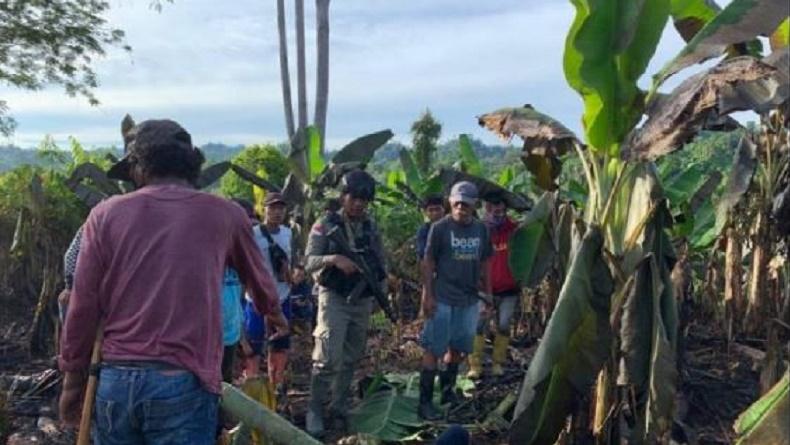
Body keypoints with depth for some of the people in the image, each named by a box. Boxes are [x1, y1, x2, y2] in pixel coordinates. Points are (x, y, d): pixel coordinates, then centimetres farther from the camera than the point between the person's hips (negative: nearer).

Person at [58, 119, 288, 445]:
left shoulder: (106, 215, 4)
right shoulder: (223, 214, 5)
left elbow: (83, 307, 3)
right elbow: (257, 277, 23)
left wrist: (73, 379, 14)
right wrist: (274, 313, 43)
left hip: (115, 379, 2)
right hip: (183, 382, -2)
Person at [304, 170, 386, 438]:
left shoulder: (371, 228, 8)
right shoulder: (325, 225, -6)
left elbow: (380, 264, 14)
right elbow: (309, 262, -11)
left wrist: (381, 293, 1)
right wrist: (333, 259, -29)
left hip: (362, 301, 5)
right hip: (334, 298, -5)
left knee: (350, 360, 10)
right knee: (329, 357, -12)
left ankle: (339, 411, 20)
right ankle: (315, 411, 0)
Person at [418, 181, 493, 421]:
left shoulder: (481, 229, 7)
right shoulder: (440, 228, -6)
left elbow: (484, 263, 14)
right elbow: (428, 262, -5)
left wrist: (488, 292, 12)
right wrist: (427, 295, -10)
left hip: (469, 299, 5)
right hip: (442, 299, -5)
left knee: (458, 347, 14)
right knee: (434, 349, -2)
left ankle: (447, 388, 32)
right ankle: (425, 401, 4)